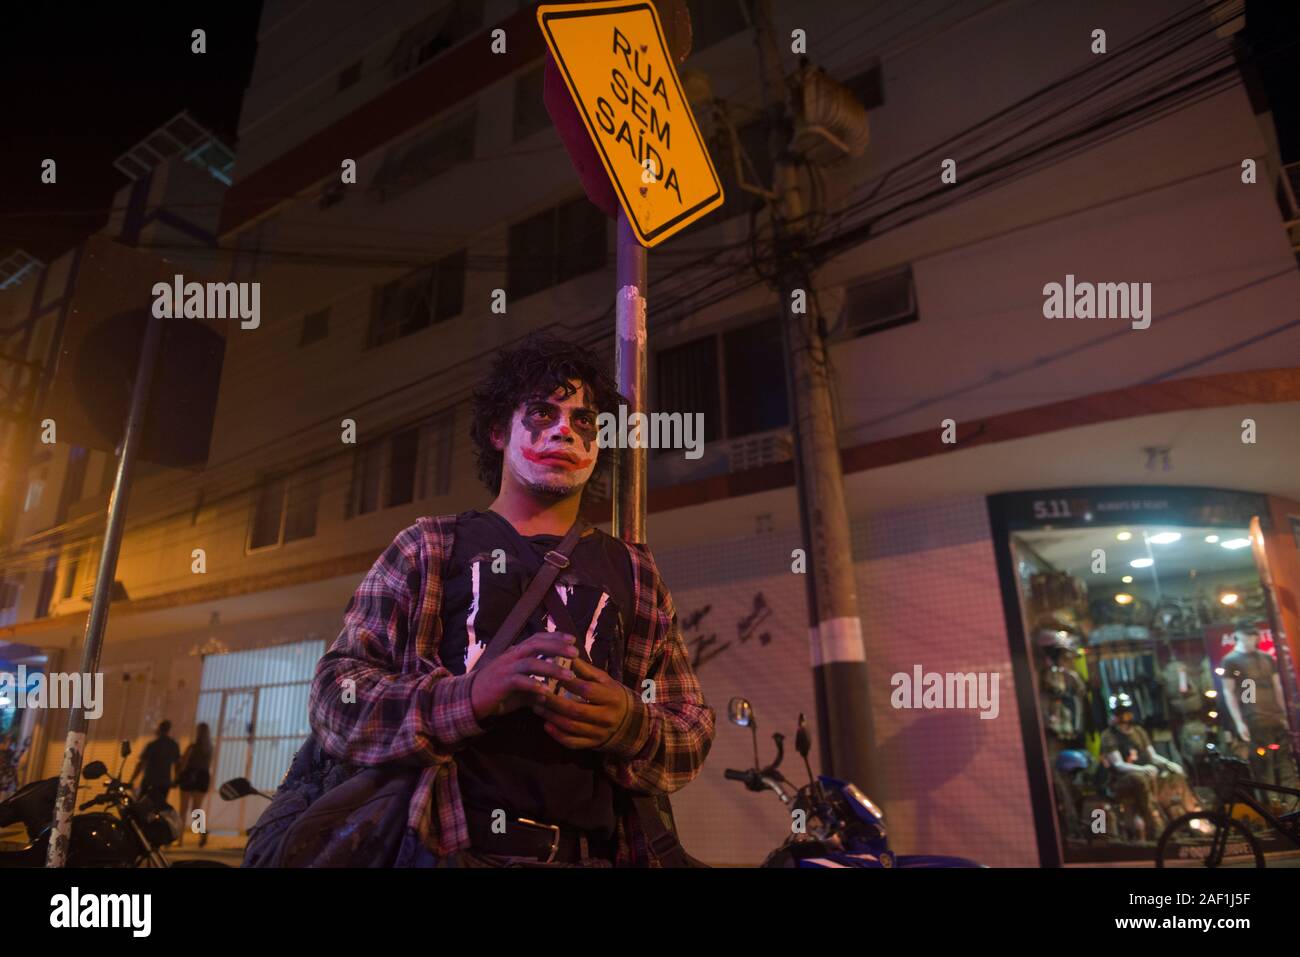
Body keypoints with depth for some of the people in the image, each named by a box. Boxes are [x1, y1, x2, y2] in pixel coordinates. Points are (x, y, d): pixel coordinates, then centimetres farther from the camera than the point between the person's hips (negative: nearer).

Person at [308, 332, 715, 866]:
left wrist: (630, 724, -11)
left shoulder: (632, 571, 12)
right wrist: (470, 695, -17)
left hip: (592, 853, 1)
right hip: (451, 847, -1)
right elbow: (337, 696, -1)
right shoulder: (430, 547, 8)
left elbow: (692, 735, 11)